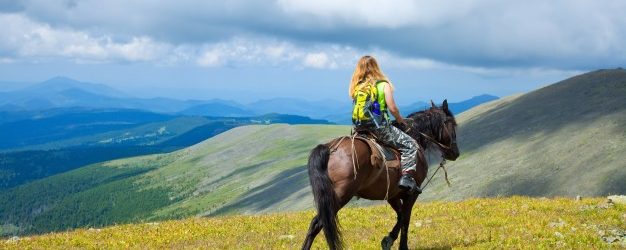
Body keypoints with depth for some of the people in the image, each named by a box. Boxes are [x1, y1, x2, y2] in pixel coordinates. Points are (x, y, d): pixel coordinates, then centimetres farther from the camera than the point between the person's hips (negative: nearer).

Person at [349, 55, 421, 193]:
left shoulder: (355, 87, 7)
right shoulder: (383, 84, -5)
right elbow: (392, 108, -9)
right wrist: (400, 120, 10)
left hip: (360, 128, 5)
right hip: (379, 127, -5)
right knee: (410, 145, 5)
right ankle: (406, 177, -10)